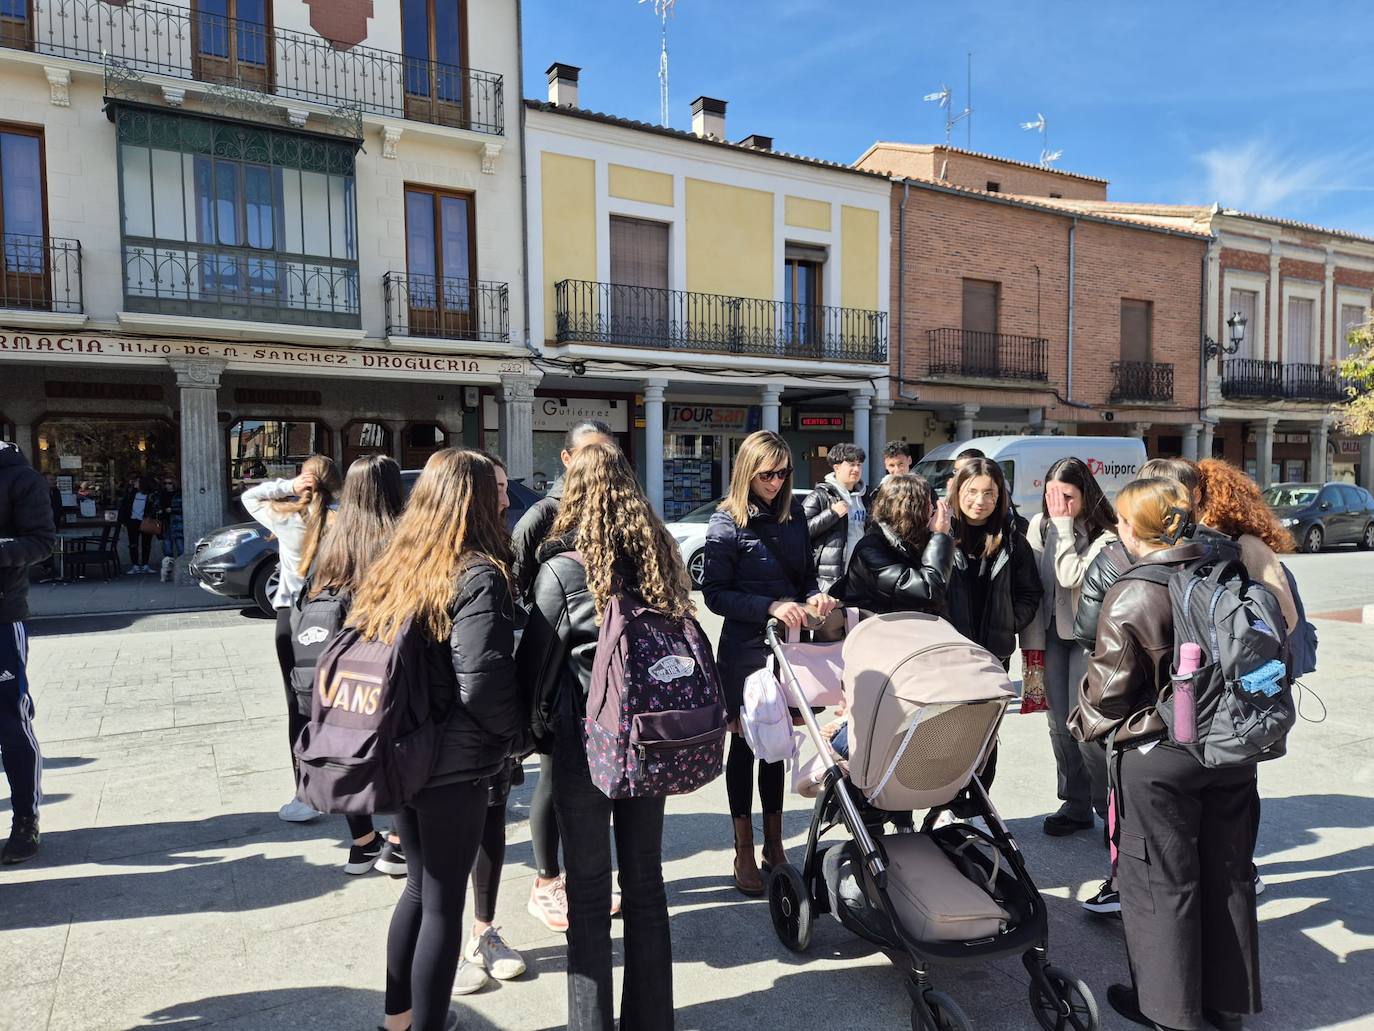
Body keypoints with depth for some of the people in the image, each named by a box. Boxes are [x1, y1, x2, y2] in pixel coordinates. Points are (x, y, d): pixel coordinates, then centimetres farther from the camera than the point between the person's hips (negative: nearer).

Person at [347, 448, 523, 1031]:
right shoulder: (477, 575, -17)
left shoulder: (390, 567, 4)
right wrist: (517, 735, -7)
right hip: (454, 764, -7)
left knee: (419, 886, 23)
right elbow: (482, 685, -24)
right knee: (443, 902, 8)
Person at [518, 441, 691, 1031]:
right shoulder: (661, 551, 1)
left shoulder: (563, 564, -12)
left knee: (589, 886, 9)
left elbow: (535, 658, -8)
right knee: (645, 878, 17)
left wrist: (532, 721, 9)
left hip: (583, 736, -4)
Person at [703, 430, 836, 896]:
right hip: (745, 649, -4)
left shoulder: (794, 512, 5)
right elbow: (714, 593, -12)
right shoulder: (727, 522, -10)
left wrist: (814, 595, -8)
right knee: (745, 744, 7)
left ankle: (774, 845, 28)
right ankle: (744, 853, 21)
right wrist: (771, 606, -22)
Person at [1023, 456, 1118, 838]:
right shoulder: (1039, 525, 4)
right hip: (1052, 633, 5)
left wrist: (1064, 525, -17)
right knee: (1060, 724, 9)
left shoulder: (1104, 534, -11)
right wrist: (1032, 640, 4)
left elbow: (1071, 576, -24)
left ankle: (1110, 806, 12)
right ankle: (1075, 804, 22)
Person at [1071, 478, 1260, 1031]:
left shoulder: (1130, 596, -19)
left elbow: (1109, 688, -14)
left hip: (1157, 757, -5)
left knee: (1162, 880, 10)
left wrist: (1086, 724, 6)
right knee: (1227, 873, 19)